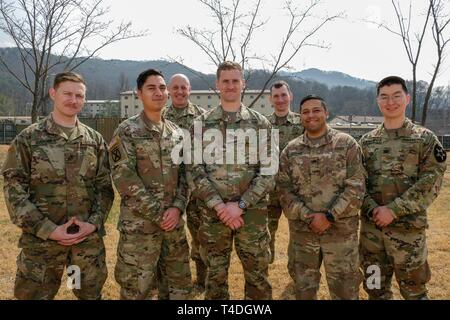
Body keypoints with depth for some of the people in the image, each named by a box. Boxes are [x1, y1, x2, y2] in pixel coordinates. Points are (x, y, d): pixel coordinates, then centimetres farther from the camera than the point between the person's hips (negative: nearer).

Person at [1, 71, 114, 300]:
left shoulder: (95, 140, 6)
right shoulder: (28, 139, -2)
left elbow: (105, 186, 7)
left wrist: (94, 223, -8)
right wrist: (48, 229, -13)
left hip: (89, 238, 3)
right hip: (41, 239, -2)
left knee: (91, 294, 15)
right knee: (35, 294, 8)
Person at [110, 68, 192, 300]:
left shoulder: (177, 132, 10)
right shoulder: (127, 131, -6)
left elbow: (185, 174, 9)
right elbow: (124, 178, -14)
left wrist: (177, 207, -8)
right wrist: (158, 214, -16)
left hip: (174, 222, 5)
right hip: (139, 223, -5)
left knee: (181, 282, 16)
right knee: (136, 288, 3)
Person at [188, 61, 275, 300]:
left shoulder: (260, 123, 3)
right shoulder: (201, 124, 4)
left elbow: (269, 171, -3)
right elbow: (195, 169, -2)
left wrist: (240, 205, -13)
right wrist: (219, 205, -13)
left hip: (252, 212, 0)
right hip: (213, 212, 1)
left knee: (257, 276, 9)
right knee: (215, 276, 13)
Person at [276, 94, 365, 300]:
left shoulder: (347, 144, -2)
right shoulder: (290, 150, 5)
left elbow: (356, 187, -9)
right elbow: (284, 190, 0)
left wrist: (329, 217, -16)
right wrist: (307, 217, -12)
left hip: (341, 231, -2)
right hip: (301, 232, 2)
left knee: (345, 289, 9)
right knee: (303, 289, 16)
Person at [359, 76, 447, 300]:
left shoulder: (425, 139, -2)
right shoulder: (367, 141, 6)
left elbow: (430, 182, -11)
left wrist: (393, 210, -18)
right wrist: (372, 209, -14)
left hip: (408, 229, -3)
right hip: (370, 227, 3)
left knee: (413, 290, 11)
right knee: (375, 289, 17)